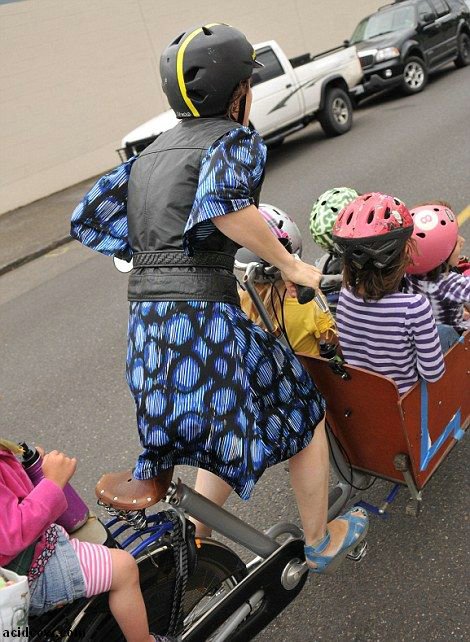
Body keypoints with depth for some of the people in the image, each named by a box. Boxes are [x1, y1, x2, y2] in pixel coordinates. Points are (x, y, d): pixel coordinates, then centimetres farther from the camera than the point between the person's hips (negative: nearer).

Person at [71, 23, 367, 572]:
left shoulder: (150, 153, 20)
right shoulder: (237, 139, -1)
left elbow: (89, 220, 19)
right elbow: (223, 199, -24)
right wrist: (290, 266, -13)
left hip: (145, 330, 8)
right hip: (205, 319, -7)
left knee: (229, 437, 29)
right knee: (303, 414, 16)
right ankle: (321, 543, 34)